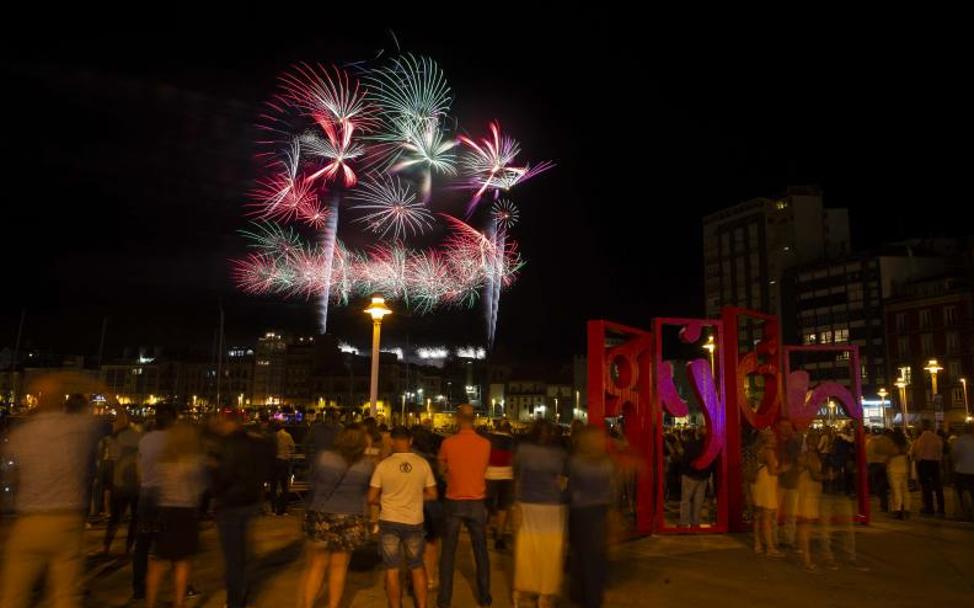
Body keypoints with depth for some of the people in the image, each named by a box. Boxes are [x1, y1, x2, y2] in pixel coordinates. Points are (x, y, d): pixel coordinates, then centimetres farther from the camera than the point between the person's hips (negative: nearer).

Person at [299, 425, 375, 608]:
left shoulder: (324, 457, -10)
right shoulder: (367, 465, -7)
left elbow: (313, 483, 2)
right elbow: (366, 490, 6)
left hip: (321, 518, 0)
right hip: (351, 521, 1)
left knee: (315, 567, 13)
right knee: (339, 567, 14)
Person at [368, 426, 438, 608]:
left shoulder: (383, 465, -11)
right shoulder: (423, 463, -7)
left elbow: (371, 498, -6)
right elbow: (432, 495, 0)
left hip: (389, 521, -1)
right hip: (414, 522, 2)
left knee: (392, 569, 13)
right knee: (417, 567, 20)